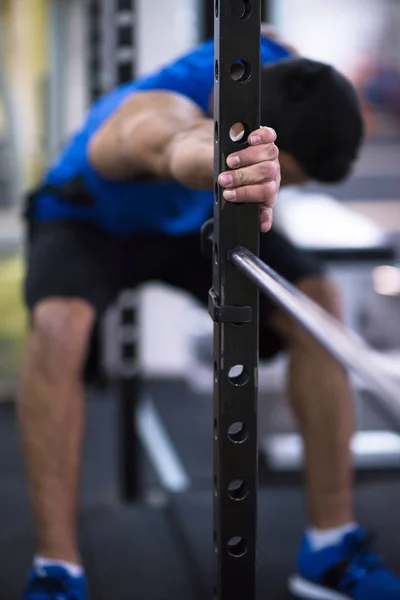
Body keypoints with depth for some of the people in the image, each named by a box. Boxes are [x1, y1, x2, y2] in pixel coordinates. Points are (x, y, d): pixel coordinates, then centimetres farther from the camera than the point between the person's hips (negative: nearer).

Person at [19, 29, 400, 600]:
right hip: (90, 217, -5)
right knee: (59, 327, -36)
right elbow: (176, 146, -74)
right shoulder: (155, 117, -47)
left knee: (318, 303, -16)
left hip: (194, 216, 5)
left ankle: (331, 549, -6)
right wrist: (220, 162, -97)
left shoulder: (280, 68, -28)